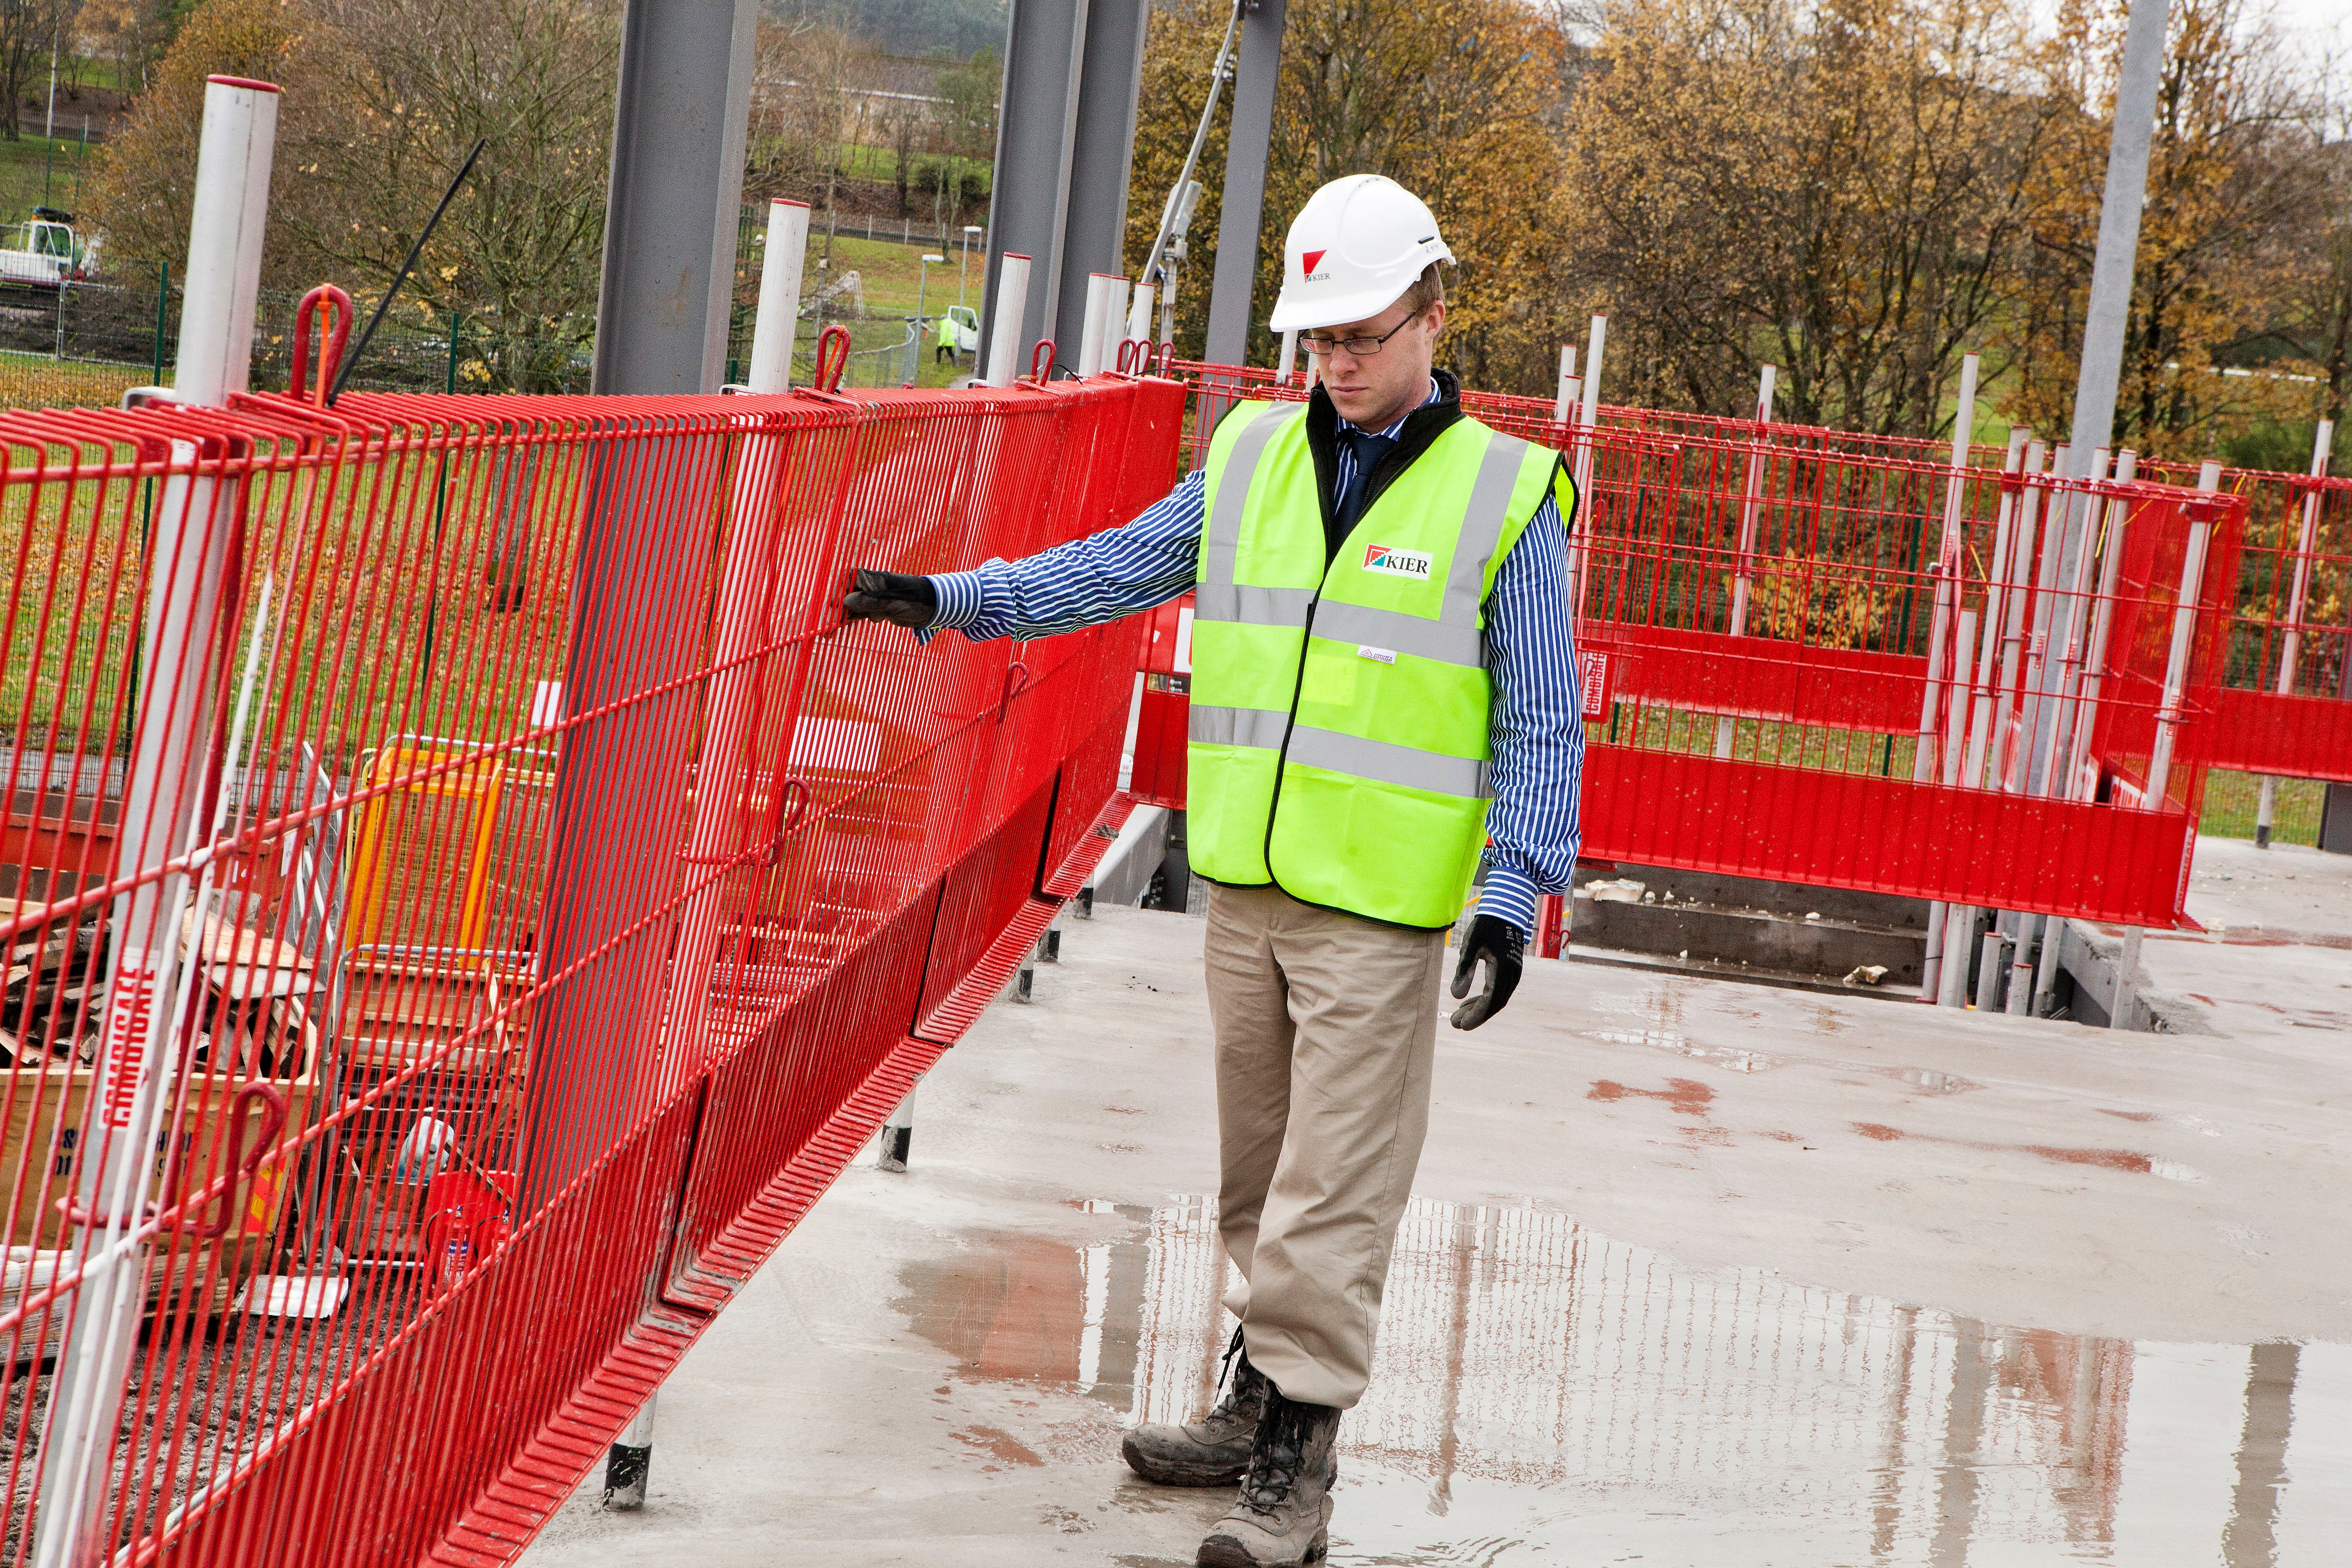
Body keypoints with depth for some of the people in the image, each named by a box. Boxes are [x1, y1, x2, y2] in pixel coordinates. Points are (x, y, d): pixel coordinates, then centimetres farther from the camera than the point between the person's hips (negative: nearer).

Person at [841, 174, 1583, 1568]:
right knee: (1259, 1166, 15)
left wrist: (1515, 895, -10)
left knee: (1334, 1192, -4)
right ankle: (1259, 1403, 29)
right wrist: (950, 599, 9)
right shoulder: (1251, 458, 9)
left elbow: (1541, 723, -4)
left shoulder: (1503, 496, -4)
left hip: (1383, 906, -5)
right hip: (1248, 880, 5)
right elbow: (1120, 568, 17)